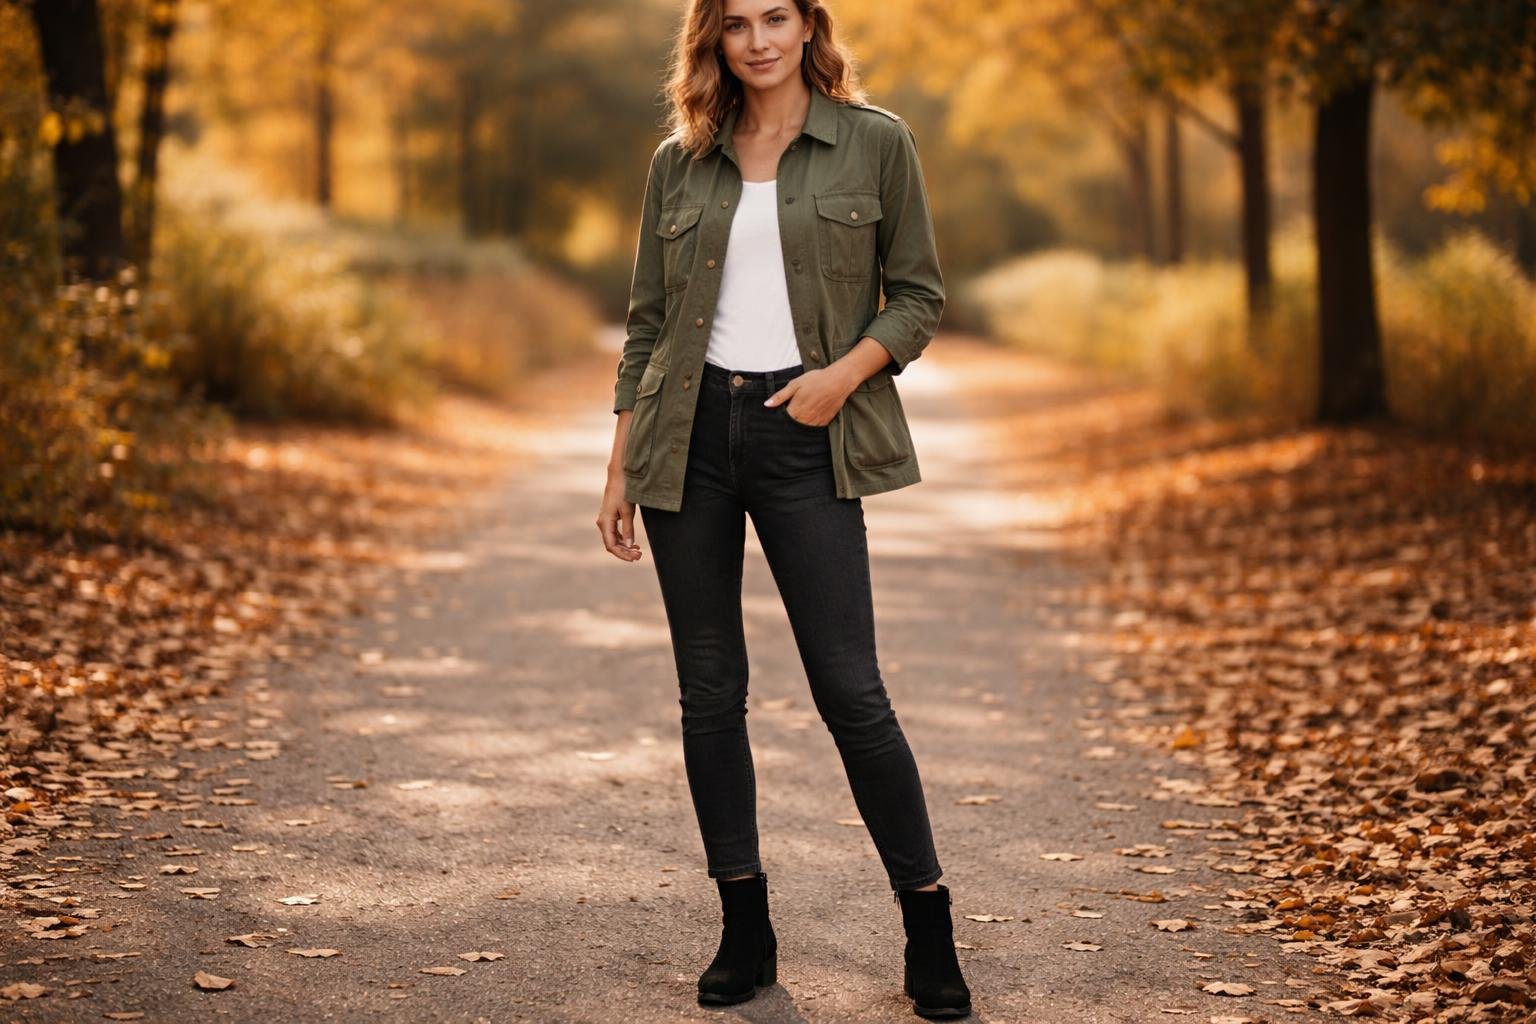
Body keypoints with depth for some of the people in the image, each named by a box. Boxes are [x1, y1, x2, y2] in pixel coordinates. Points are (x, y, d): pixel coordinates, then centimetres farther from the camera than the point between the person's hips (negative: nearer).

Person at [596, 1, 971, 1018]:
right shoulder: (680, 162, 10)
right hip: (689, 434, 3)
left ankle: (930, 932, 6)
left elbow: (919, 294, 5)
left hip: (805, 436, -3)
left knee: (851, 690, -7)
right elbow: (647, 322, 12)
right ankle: (746, 930, 17)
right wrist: (619, 470, 9)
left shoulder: (875, 143, 3)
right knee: (709, 693, 6)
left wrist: (847, 370, -14)